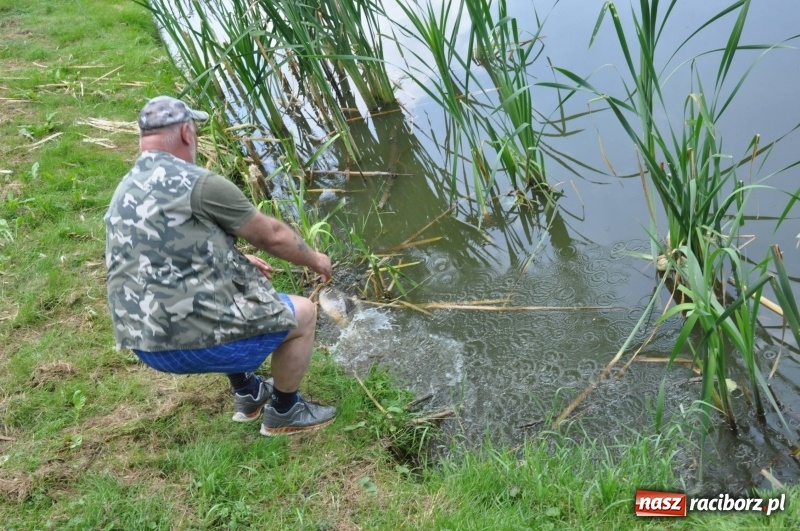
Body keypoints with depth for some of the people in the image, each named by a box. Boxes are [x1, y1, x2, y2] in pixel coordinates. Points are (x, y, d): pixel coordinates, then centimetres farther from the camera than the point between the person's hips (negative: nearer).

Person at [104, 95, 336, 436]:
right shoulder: (199, 184, -14)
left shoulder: (123, 194, 11)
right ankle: (284, 413, 23)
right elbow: (272, 235, -4)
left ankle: (247, 394, 39)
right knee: (302, 313, 11)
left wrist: (236, 262, 29)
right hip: (198, 339, -9)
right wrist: (314, 260, 15)